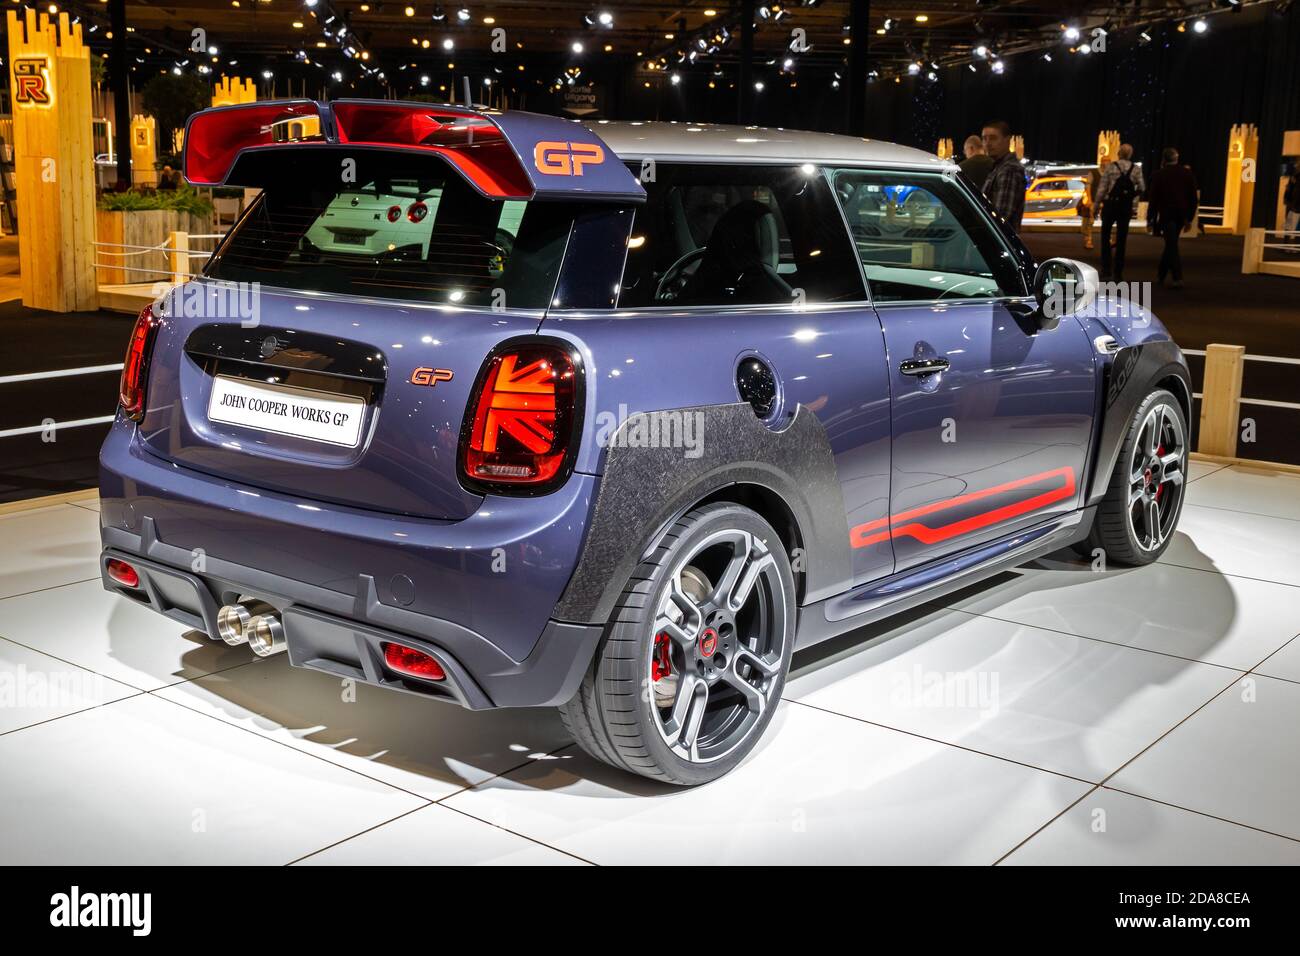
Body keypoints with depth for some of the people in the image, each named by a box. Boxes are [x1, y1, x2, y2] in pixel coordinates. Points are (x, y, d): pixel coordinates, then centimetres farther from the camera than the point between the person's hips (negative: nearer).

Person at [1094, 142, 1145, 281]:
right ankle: (1118, 273, 9)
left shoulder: (1111, 167, -6)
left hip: (1110, 204, -2)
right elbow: (1141, 188, -2)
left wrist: (1097, 203, -1)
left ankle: (1106, 269, 2)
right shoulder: (1136, 169, 0)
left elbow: (1102, 187, -8)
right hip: (1126, 206, 2)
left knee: (1105, 236, 11)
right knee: (1121, 239, 8)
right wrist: (1132, 196, 15)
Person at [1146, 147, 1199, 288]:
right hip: (1181, 215, 4)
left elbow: (1153, 198, -7)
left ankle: (1178, 278, -16)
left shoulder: (1159, 175, -7)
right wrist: (1189, 218, 14)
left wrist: (1150, 219, -2)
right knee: (1171, 244, 17)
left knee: (1172, 245, -4)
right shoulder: (1188, 174, 5)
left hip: (1166, 214, -4)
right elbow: (1193, 197, 7)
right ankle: (1160, 275, 27)